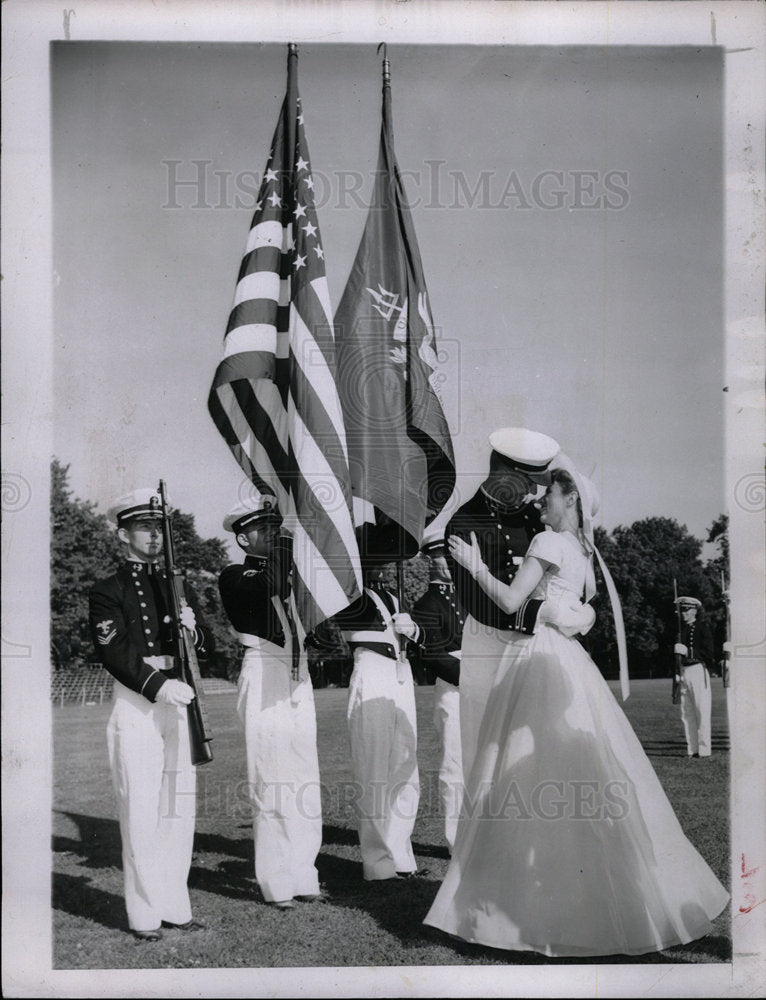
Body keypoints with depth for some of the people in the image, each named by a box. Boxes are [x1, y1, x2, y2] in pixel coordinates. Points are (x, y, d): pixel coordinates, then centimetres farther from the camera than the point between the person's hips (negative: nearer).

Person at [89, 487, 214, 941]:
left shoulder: (181, 587, 16)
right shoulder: (108, 591, 0)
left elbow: (209, 646, 14)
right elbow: (115, 652, -11)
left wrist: (192, 628, -9)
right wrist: (157, 685, -24)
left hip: (178, 700, 5)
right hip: (135, 704, -5)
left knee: (180, 806, 7)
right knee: (141, 810, -5)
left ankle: (175, 904, 16)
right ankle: (145, 913, 2)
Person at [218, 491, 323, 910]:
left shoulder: (292, 571, 17)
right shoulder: (235, 578, 0)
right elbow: (269, 585, -19)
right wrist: (289, 546, -22)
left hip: (298, 679, 6)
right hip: (263, 679, -6)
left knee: (304, 779, 7)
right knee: (271, 781, -5)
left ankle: (303, 875, 16)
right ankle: (277, 884, 3)